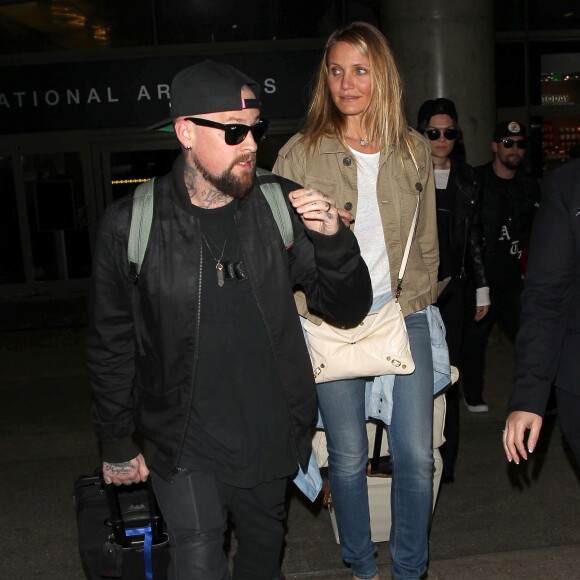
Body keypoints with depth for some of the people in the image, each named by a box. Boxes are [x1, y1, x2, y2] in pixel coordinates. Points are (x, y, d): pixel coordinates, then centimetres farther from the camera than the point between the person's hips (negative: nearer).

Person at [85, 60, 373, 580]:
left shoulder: (282, 208, -7)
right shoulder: (131, 224, -10)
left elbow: (348, 310, -2)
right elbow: (111, 345, 0)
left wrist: (334, 240, -21)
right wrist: (117, 444, 5)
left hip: (271, 436, 3)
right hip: (183, 447, -2)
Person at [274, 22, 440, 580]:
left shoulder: (413, 149, 8)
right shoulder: (299, 154, -2)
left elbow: (427, 239, 15)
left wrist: (419, 300, 10)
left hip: (403, 318, 3)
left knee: (417, 457, 5)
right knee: (348, 457, 8)